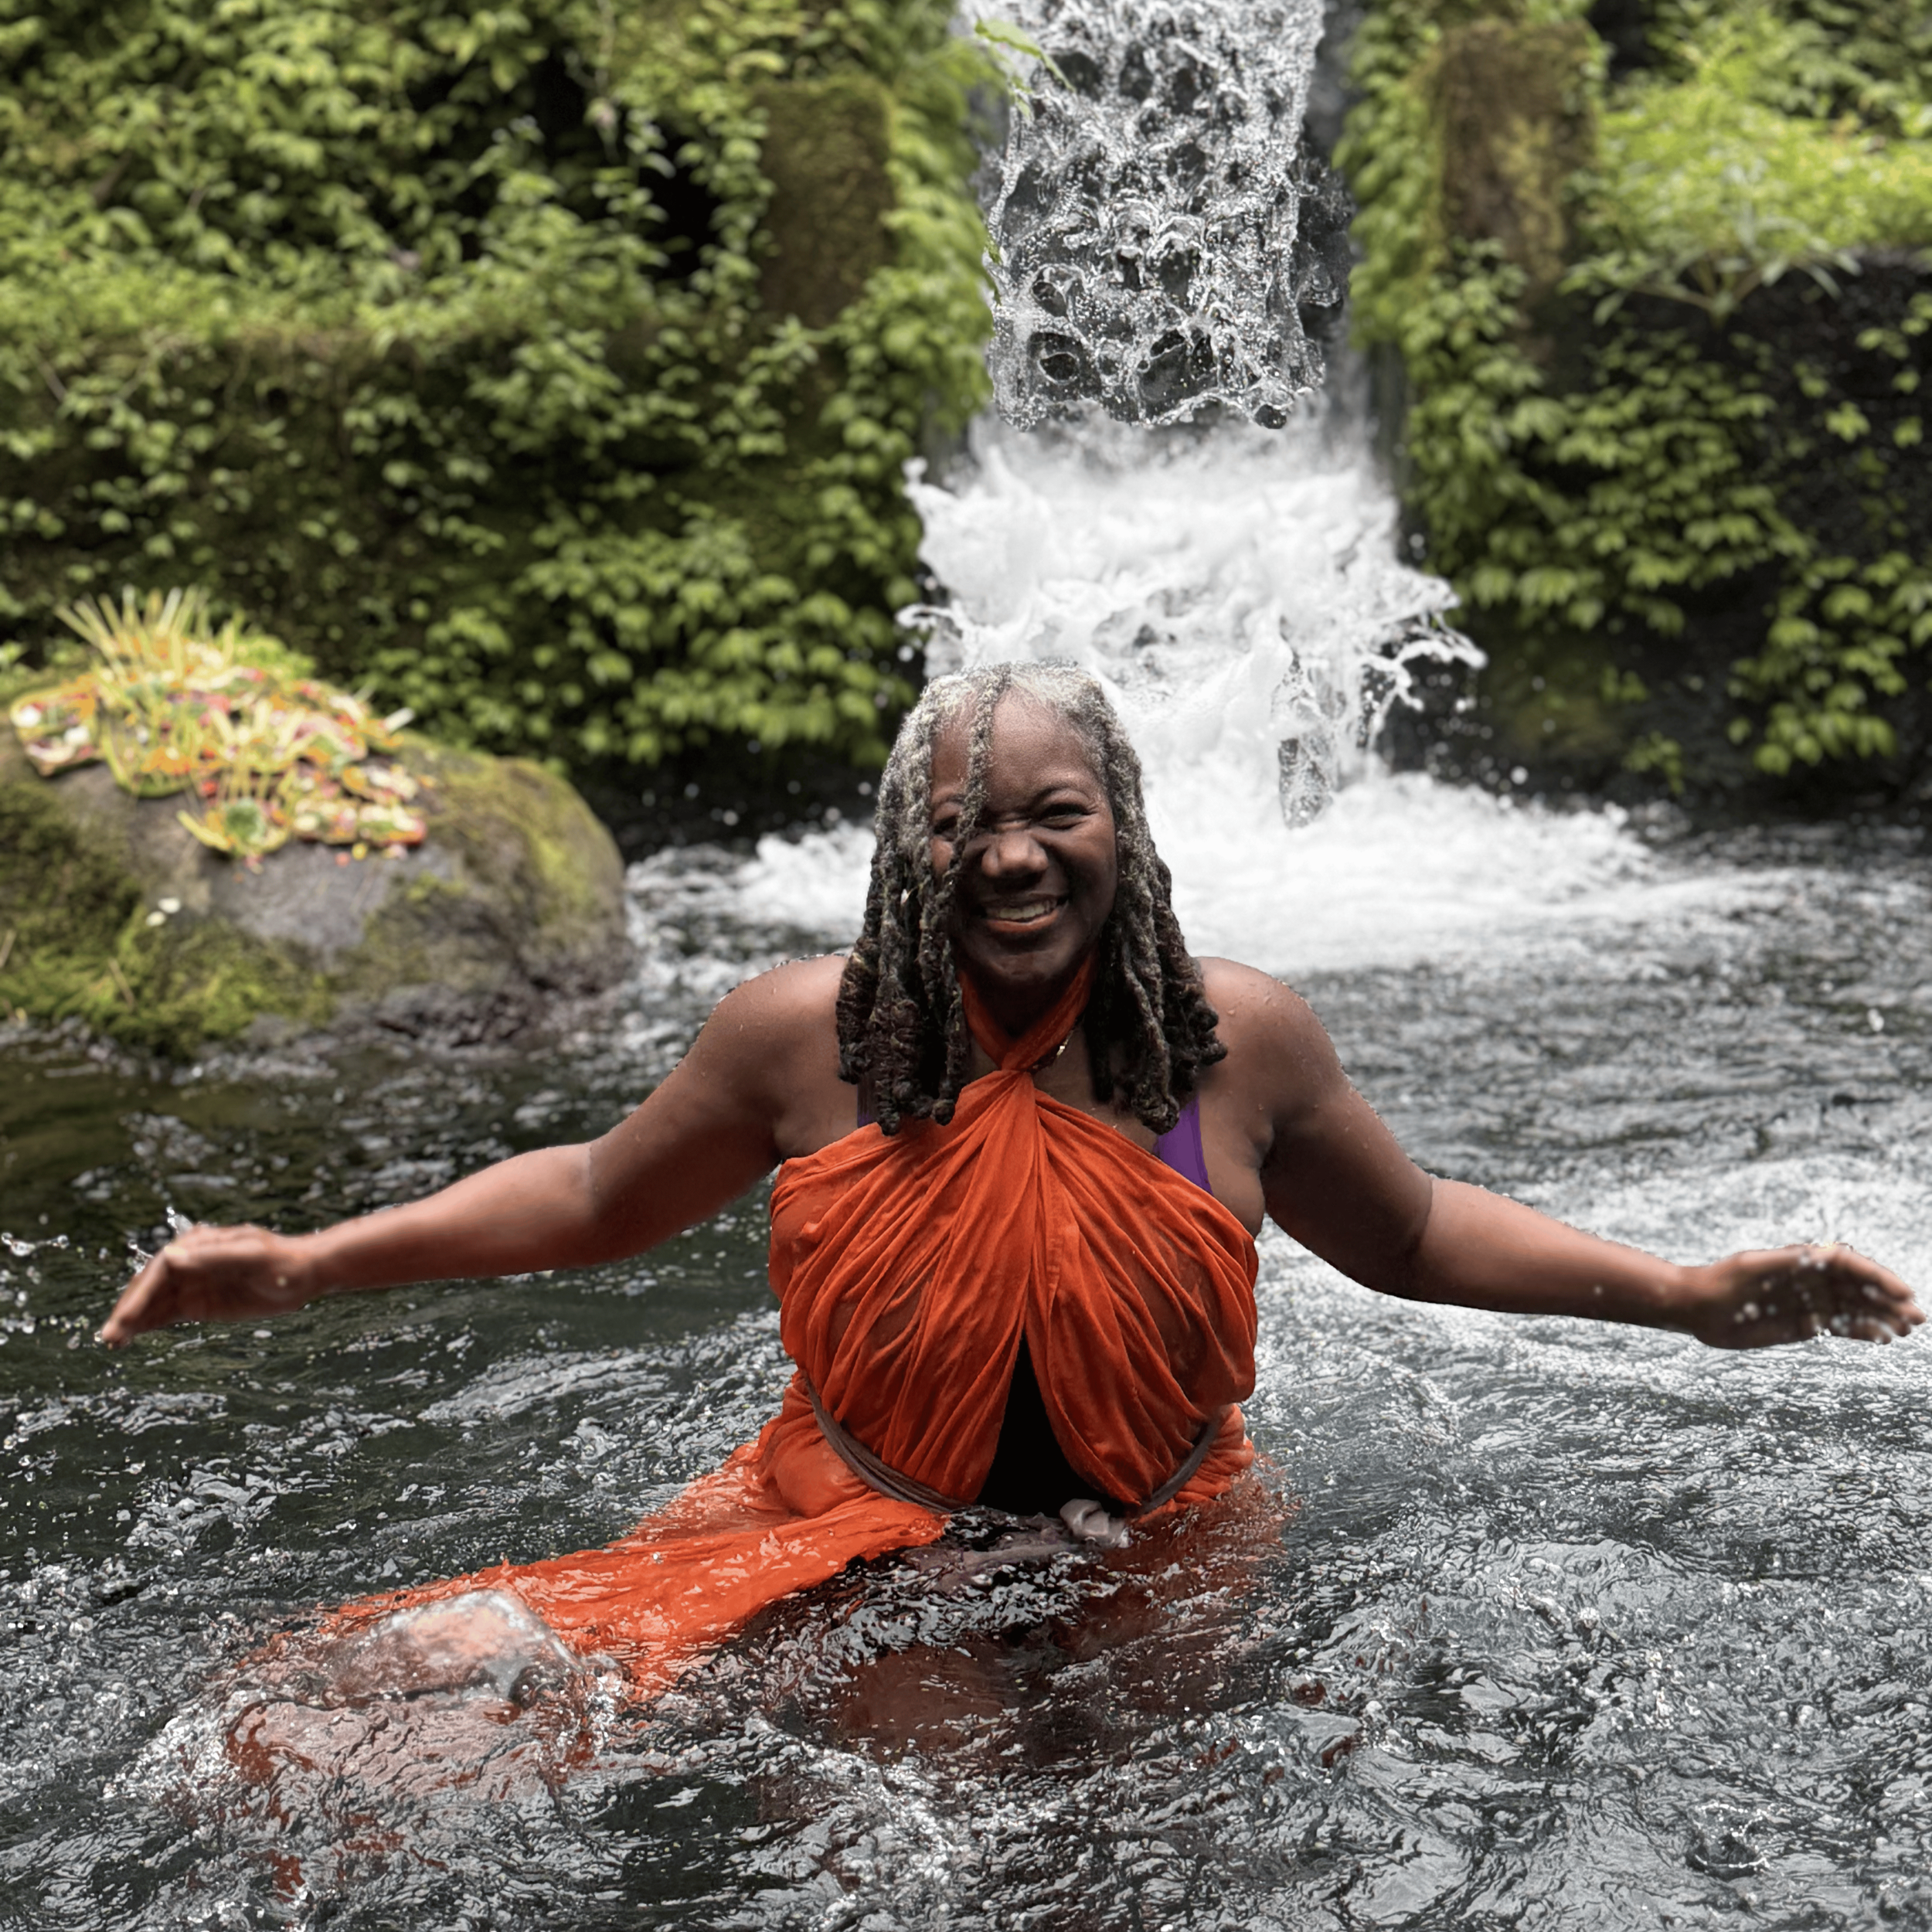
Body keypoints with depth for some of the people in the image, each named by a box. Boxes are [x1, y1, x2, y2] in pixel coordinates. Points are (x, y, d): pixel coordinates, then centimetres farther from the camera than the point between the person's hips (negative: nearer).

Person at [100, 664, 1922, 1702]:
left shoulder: (1240, 1039, -6)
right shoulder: (804, 1035, -9)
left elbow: (1415, 1234, 11)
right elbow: (593, 1197, 7)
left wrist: (1690, 1294, 3)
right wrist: (303, 1262, 0)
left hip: (1161, 1565, 1)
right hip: (851, 1542, 0)